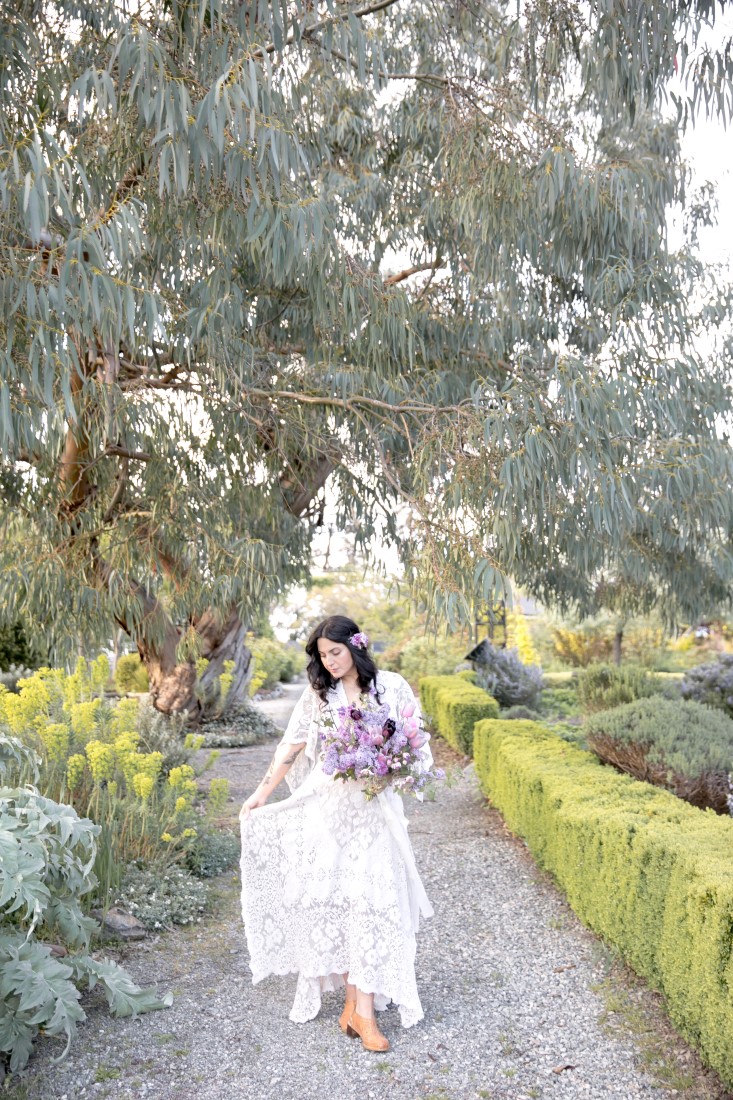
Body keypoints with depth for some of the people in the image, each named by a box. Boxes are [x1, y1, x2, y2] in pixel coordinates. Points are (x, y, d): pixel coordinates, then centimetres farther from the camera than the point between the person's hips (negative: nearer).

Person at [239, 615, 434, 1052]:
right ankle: (354, 1000, 14)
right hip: (328, 808, 2)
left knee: (372, 898, -8)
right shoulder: (318, 693, 6)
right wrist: (262, 792, 8)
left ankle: (362, 1007, -2)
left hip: (375, 810, -2)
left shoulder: (392, 687, -1)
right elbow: (292, 745, 9)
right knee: (333, 899, 1)